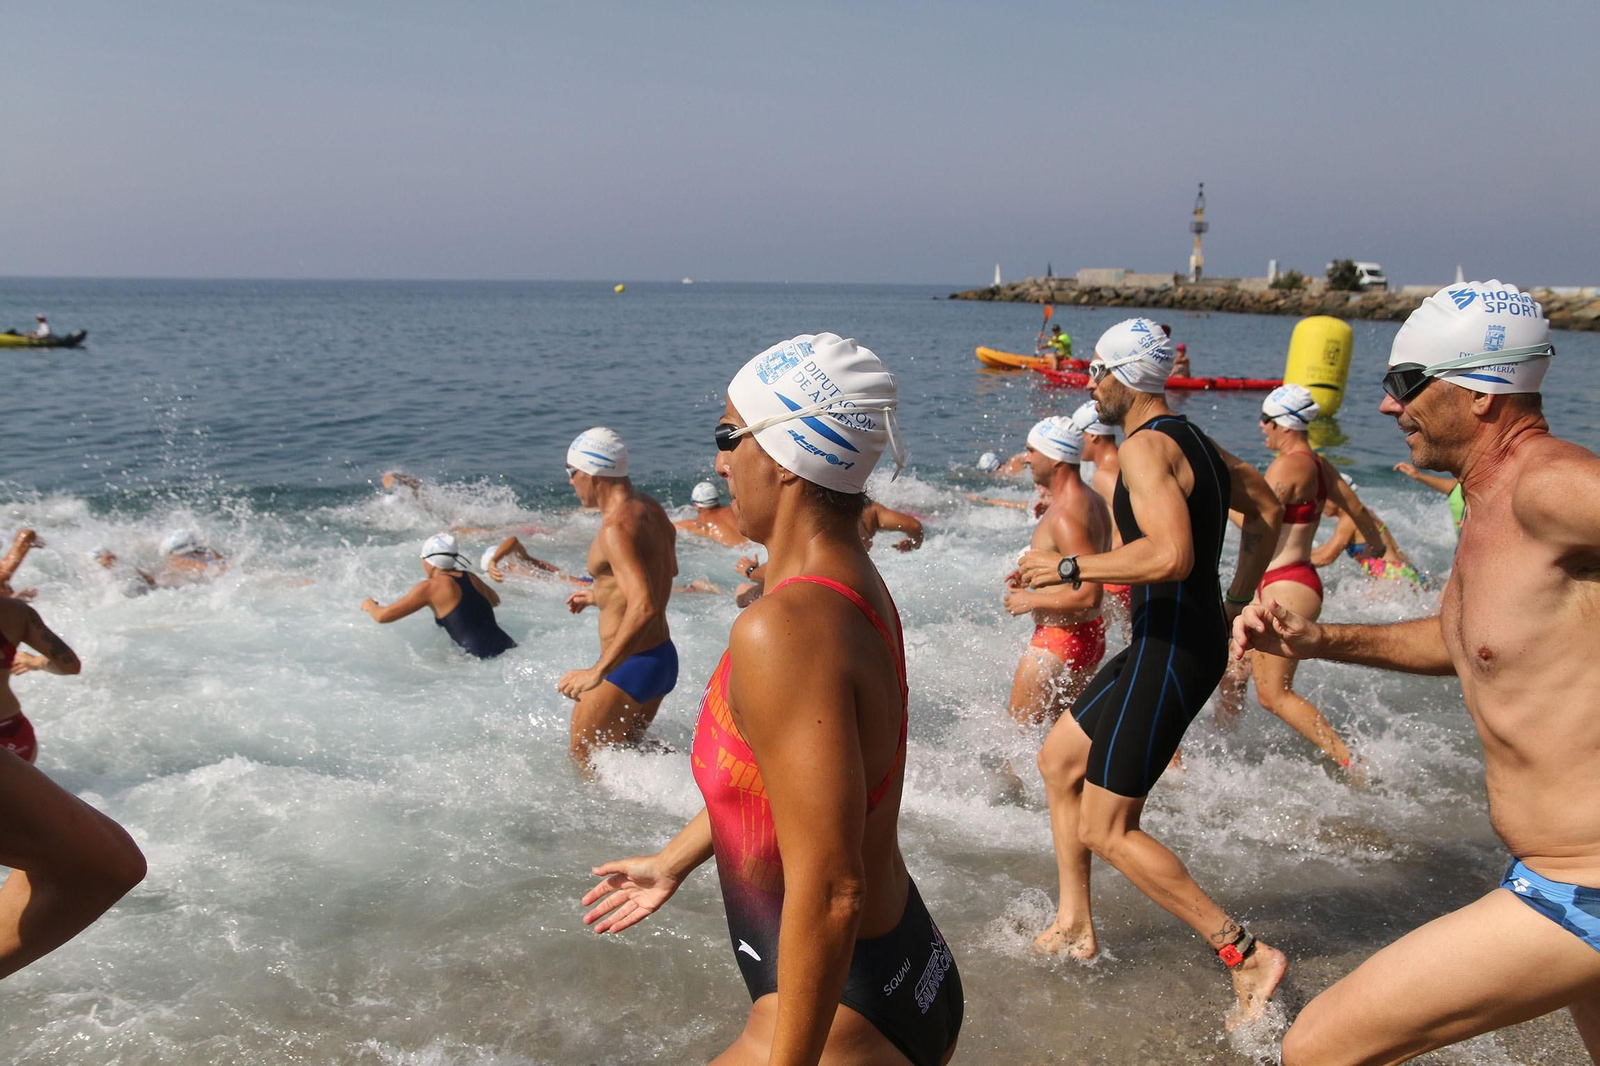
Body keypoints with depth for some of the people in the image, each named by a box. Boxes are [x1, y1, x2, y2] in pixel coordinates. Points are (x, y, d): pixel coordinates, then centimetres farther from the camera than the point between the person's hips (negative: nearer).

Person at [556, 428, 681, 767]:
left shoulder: (617, 527, -24)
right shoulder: (650, 509, 6)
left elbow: (644, 607, -34)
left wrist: (598, 672, -35)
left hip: (629, 664, -9)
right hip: (664, 657, 9)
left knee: (584, 760, 8)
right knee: (627, 748, 26)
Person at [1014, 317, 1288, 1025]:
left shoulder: (1146, 446, -18)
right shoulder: (1190, 440, 13)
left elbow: (1170, 555, -32)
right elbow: (1266, 510, 24)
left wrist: (1068, 567, -21)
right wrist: (1237, 604, 25)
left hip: (1171, 652, -11)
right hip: (1171, 641, 11)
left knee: (1105, 831, -5)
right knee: (1058, 760, 20)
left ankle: (1248, 955, 0)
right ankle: (1074, 928, 28)